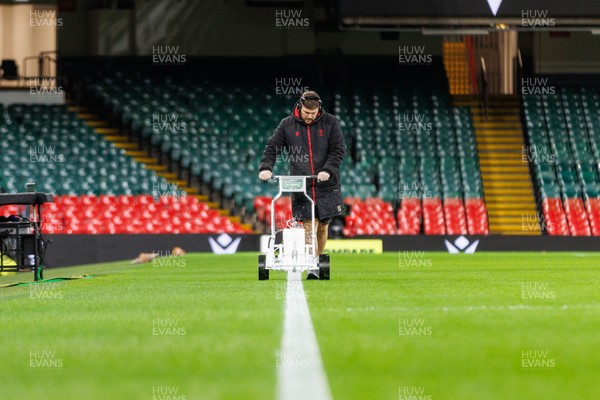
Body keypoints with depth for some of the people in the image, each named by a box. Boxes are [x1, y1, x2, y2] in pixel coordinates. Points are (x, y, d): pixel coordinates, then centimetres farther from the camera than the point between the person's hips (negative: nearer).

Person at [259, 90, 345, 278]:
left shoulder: (330, 123, 3)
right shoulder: (287, 125, 4)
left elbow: (338, 150, -2)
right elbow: (272, 147, 2)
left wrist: (327, 170, -18)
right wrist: (266, 167, -15)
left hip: (326, 185, 1)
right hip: (301, 185, -1)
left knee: (323, 226, 6)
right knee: (309, 226, -10)